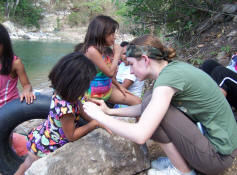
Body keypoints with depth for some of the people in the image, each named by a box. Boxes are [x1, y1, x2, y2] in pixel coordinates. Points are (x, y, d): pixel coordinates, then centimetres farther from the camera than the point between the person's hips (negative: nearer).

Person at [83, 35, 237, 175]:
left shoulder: (169, 76, -25)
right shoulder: (172, 67, 2)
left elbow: (140, 135, -30)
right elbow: (145, 108, 13)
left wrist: (100, 116, -16)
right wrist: (110, 111, 7)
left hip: (218, 156, -8)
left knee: (155, 113, -17)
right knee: (150, 107, 4)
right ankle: (181, 158, 12)